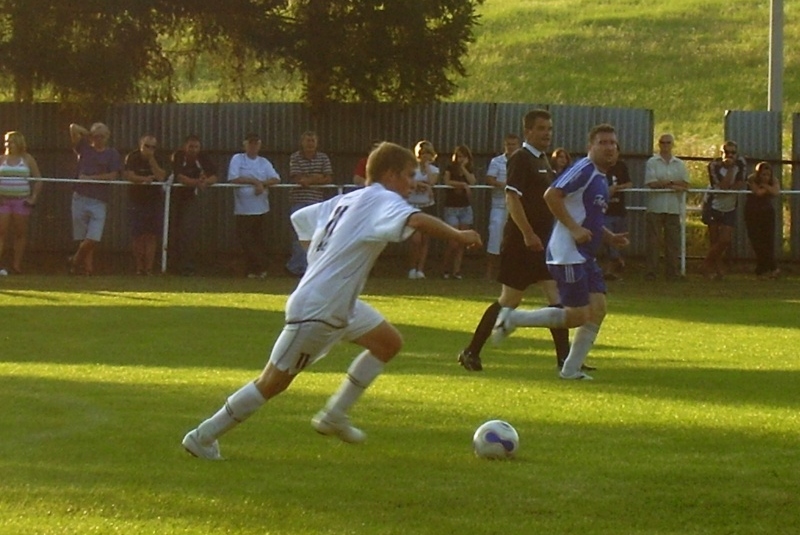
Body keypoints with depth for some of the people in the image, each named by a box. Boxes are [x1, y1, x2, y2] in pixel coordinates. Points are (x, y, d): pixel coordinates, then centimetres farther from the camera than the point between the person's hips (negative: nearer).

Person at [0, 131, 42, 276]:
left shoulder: (27, 159, 5)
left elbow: (38, 180, 5)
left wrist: (34, 198, -5)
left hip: (21, 201, 0)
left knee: (20, 234, 1)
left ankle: (16, 266, 5)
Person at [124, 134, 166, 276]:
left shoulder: (159, 159, 1)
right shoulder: (132, 158, -4)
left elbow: (161, 177, -13)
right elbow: (128, 175, -15)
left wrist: (152, 159, -16)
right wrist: (145, 179, -20)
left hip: (154, 200, 1)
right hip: (136, 201, -1)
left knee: (152, 236, -5)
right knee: (138, 236, -4)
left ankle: (149, 268, -4)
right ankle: (139, 267, 4)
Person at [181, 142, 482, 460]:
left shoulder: (347, 200, 12)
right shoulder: (382, 200, -14)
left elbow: (300, 219, 21)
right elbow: (416, 221, -34)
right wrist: (457, 235, -30)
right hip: (315, 311, -10)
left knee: (389, 343, 15)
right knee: (274, 383, -2)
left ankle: (334, 416, 18)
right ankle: (202, 437, 8)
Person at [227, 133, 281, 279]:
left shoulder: (264, 162, 10)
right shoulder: (237, 159, 1)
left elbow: (276, 179, 0)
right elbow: (233, 178, -11)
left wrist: (262, 183, -18)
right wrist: (254, 181, -14)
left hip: (261, 208, 2)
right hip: (243, 208, -2)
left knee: (259, 239, 5)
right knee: (246, 240, -1)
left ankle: (261, 269, 9)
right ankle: (252, 269, 7)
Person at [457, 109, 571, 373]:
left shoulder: (542, 161, 15)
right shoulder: (521, 159, -12)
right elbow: (512, 198, -21)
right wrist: (528, 234, -26)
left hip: (542, 243, 8)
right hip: (521, 242, -8)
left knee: (557, 297, 1)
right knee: (510, 300, -2)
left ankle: (564, 358, 4)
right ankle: (471, 352, 8)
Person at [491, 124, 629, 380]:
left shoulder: (601, 179, 18)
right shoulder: (584, 169, -13)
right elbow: (551, 195, -23)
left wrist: (611, 237, 14)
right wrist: (574, 228, -25)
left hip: (586, 257, 10)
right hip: (568, 255, -10)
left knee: (598, 309, 2)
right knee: (578, 316, -9)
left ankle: (571, 370, 9)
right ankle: (513, 318, 3)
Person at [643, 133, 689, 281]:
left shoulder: (679, 164, 12)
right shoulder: (652, 162, 3)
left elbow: (685, 185, 1)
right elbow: (652, 183, -9)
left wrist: (663, 183, -10)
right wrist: (673, 184, -7)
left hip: (673, 208, 3)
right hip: (656, 207, -3)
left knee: (673, 241, 3)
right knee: (653, 240, -3)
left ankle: (673, 272, 7)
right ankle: (651, 271, 0)